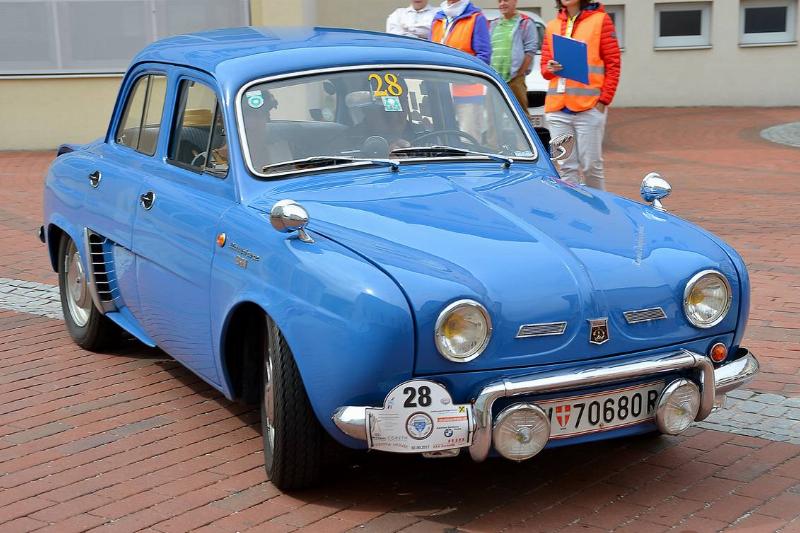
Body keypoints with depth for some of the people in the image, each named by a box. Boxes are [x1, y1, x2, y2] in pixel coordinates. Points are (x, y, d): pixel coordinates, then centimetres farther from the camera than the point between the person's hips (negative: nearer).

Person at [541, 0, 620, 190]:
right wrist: (550, 69, -3)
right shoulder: (552, 26, 16)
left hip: (589, 106, -4)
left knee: (591, 165, -3)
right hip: (557, 108, 4)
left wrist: (604, 100, -7)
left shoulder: (600, 20, 3)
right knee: (567, 167, 4)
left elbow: (613, 64, 0)